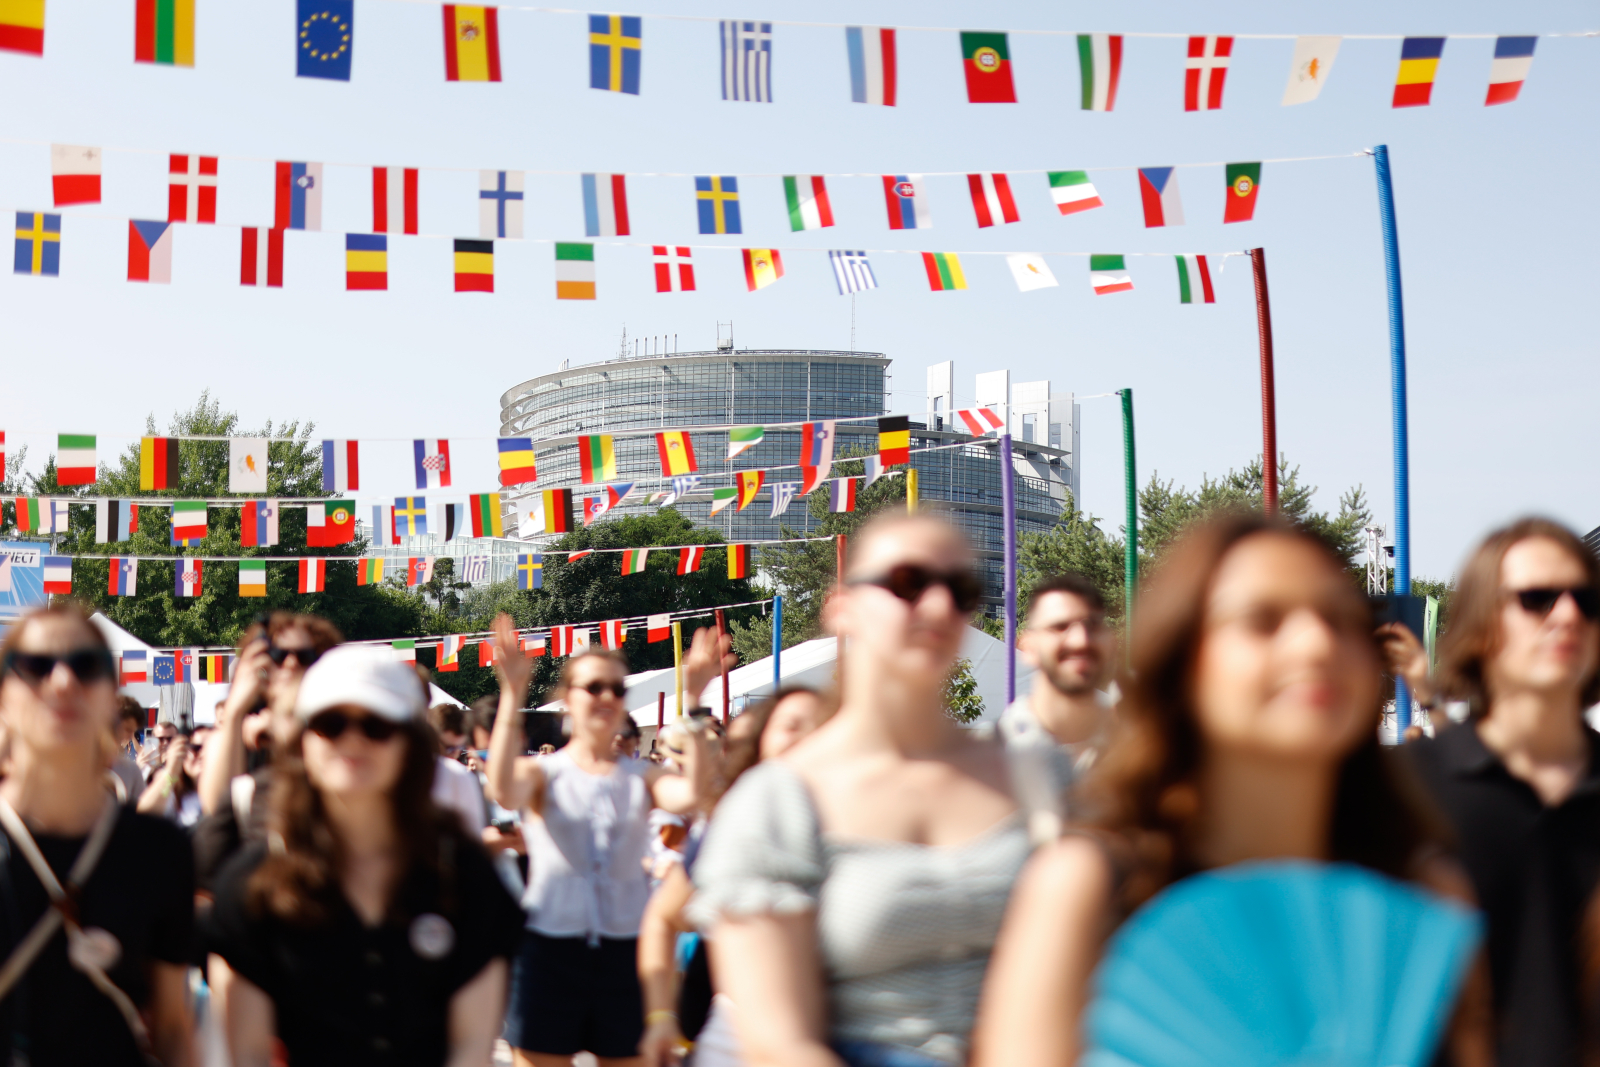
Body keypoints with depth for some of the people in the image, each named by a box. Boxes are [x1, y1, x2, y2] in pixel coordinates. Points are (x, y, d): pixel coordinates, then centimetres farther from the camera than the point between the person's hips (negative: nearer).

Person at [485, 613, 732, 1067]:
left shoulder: (640, 777, 7)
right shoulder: (542, 773, 4)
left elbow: (692, 794, -15)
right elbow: (503, 791, -21)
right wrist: (513, 694, -29)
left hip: (625, 948, 2)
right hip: (550, 945, -2)